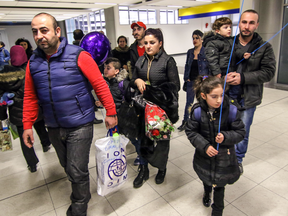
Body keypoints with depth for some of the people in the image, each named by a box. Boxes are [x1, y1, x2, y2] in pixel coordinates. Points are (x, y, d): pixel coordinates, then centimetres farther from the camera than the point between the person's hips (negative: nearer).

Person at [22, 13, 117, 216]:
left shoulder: (78, 56, -13)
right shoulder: (33, 62, 3)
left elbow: (101, 85, -11)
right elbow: (30, 96, 9)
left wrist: (110, 112, -11)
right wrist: (27, 125, 9)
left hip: (80, 126, -5)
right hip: (54, 128, 6)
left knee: (77, 171, 2)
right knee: (68, 168, 23)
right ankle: (81, 194, 52)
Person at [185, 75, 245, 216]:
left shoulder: (231, 110, -23)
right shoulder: (198, 111, -21)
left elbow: (240, 132, -12)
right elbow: (190, 131, -11)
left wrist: (225, 137, -31)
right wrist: (204, 146, -21)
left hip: (224, 156, -2)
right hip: (204, 154, 2)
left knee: (219, 185, 15)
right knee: (206, 178, 29)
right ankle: (207, 192, 65)